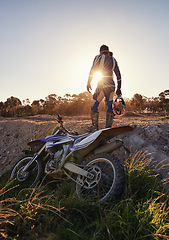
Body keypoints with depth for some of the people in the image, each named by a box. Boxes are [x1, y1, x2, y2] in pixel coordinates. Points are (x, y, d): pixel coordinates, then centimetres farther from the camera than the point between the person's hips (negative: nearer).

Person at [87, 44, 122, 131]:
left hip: (102, 84, -5)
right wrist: (119, 88, 18)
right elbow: (118, 75, 16)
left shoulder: (99, 57, 6)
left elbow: (92, 70, -4)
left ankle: (95, 126, -1)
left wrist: (89, 82, 1)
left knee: (94, 105, 2)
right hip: (111, 84, 5)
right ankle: (108, 127, 4)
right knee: (109, 106, 7)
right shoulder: (113, 60, 19)